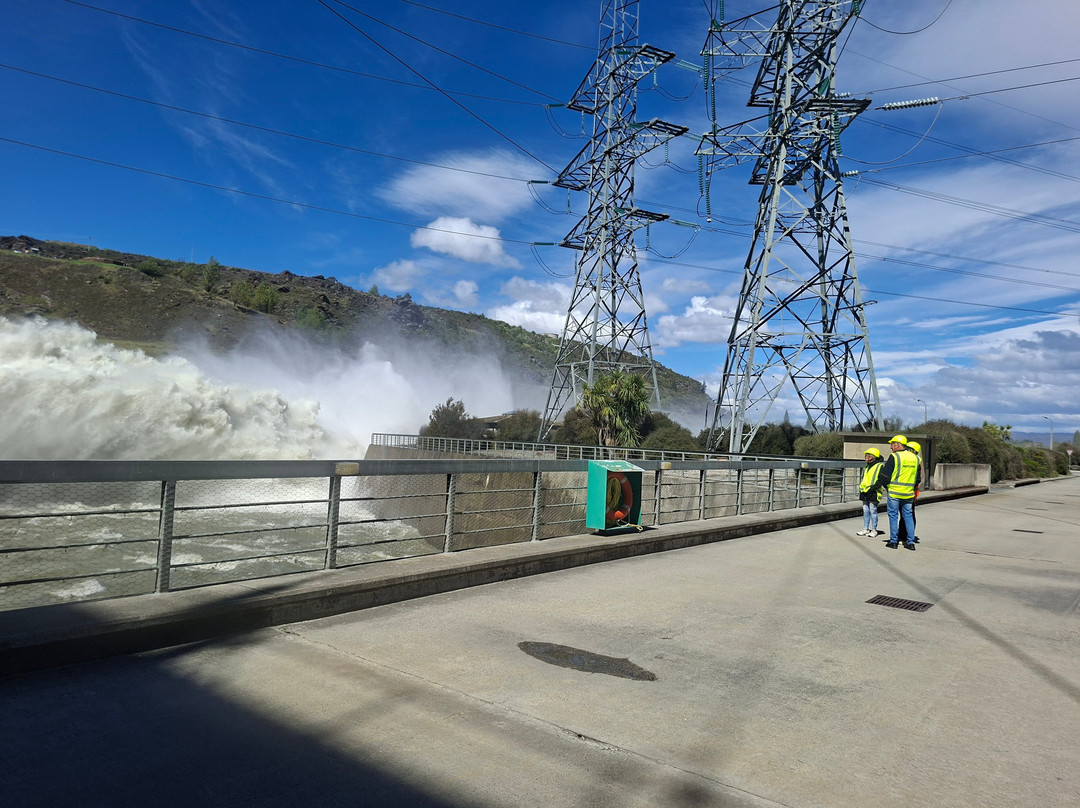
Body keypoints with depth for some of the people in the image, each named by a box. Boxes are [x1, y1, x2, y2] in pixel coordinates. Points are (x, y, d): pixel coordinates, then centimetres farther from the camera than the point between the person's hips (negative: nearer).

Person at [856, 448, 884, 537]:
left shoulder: (880, 466, -7)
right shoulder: (867, 467, 17)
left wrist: (872, 488, -20)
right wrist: (861, 487, 12)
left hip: (873, 493, -8)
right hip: (865, 493, 8)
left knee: (873, 511, -3)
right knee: (865, 511, 11)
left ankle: (874, 530, 6)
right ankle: (866, 529, 18)